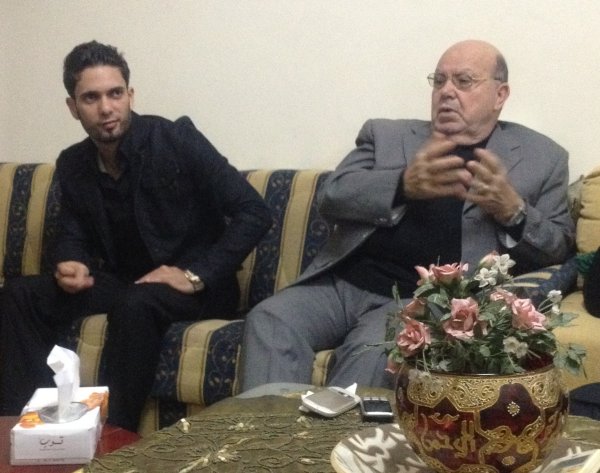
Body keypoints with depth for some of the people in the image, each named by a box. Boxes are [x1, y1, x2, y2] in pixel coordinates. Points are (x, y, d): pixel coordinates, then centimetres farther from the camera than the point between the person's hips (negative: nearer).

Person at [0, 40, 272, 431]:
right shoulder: (72, 165, 3)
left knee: (135, 304, -37)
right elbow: (74, 237, 14)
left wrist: (196, 276, -24)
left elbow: (255, 212, -19)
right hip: (122, 283, 6)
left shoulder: (176, 139, -14)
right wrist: (71, 265, -11)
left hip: (198, 289, -6)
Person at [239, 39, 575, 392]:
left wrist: (512, 211, -11)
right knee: (270, 320, -25)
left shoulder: (542, 157, 14)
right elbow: (333, 196, 3)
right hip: (344, 283, 3)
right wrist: (404, 184, -16)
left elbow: (559, 247, 10)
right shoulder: (386, 134, 18)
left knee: (372, 349, -33)